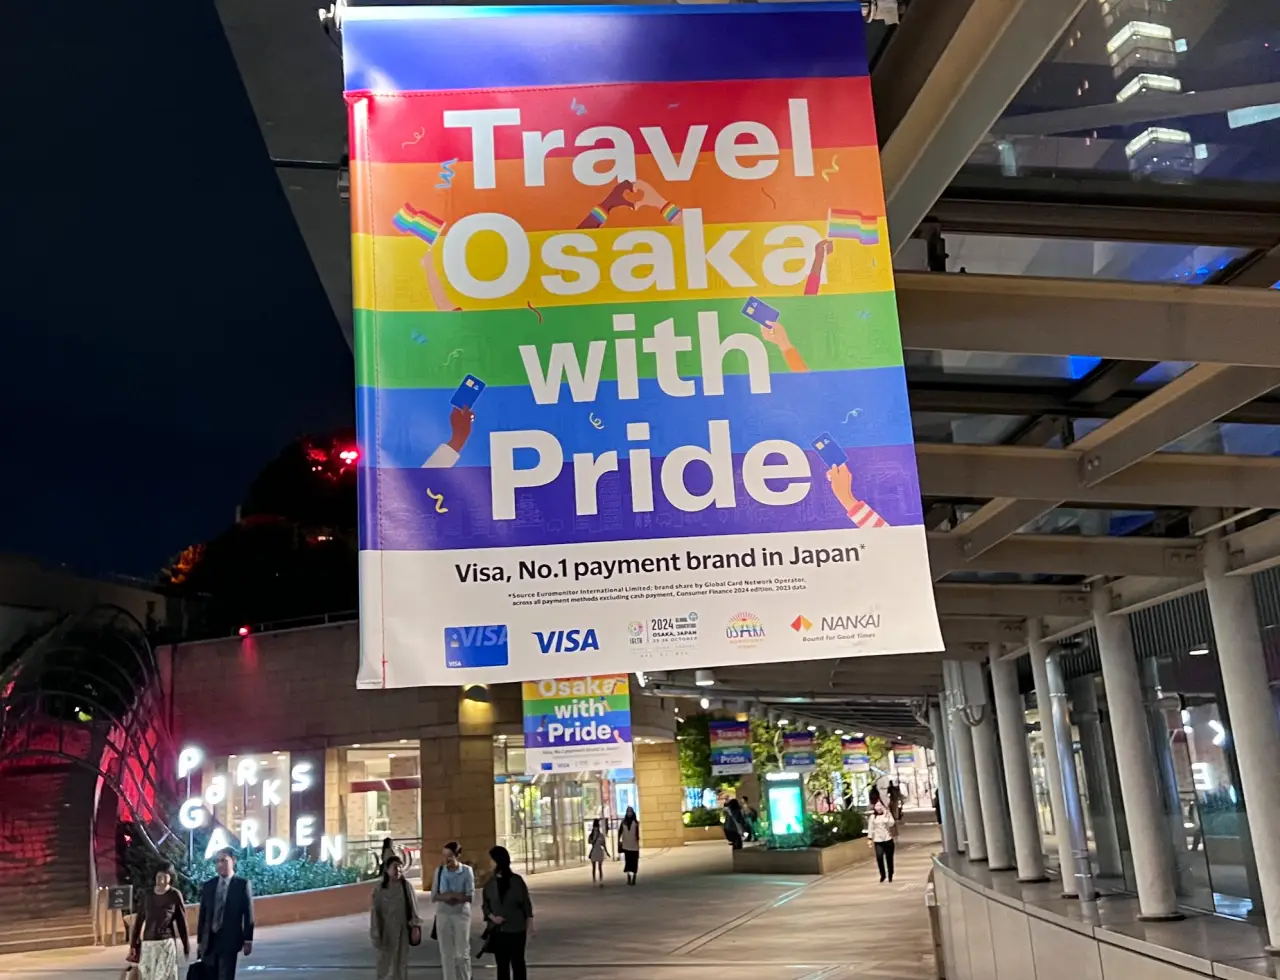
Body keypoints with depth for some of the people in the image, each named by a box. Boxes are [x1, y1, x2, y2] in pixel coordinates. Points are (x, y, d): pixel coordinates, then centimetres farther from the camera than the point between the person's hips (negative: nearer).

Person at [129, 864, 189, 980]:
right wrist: (133, 943, 8)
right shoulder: (147, 895, 6)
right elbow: (139, 920, 11)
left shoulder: (175, 895, -3)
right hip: (147, 943, 3)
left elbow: (182, 921, -1)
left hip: (166, 942, -3)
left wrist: (186, 946, 1)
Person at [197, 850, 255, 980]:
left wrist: (248, 940, -6)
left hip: (229, 940, -4)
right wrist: (199, 941, 8)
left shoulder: (242, 885, -2)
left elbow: (248, 914, -3)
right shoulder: (208, 885, 8)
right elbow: (202, 915, 10)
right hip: (209, 940, 4)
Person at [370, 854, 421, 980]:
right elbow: (375, 912, -4)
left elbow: (413, 906, -2)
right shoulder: (380, 889, -7)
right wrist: (376, 934, -6)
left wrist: (415, 925, -8)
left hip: (402, 929, 1)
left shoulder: (406, 886, -5)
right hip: (386, 930, 0)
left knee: (401, 961, 8)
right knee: (385, 962, 3)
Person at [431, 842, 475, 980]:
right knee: (446, 953, 6)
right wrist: (444, 897, -18)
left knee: (463, 953, 4)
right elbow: (433, 896, 1)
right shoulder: (439, 871, 1)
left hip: (462, 914, -2)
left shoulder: (467, 871, -7)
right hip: (443, 915, 2)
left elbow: (470, 896, -10)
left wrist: (455, 896, -21)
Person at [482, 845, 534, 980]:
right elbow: (485, 905, 7)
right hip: (497, 930, 3)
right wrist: (492, 917, -12)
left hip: (516, 930, -3)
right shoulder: (490, 883, 2)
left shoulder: (516, 880, -6)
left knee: (518, 963, 4)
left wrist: (530, 927, -6)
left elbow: (526, 904, -2)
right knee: (502, 965, 8)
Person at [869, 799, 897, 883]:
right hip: (878, 841, 0)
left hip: (888, 839, 0)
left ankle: (890, 876, 21)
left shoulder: (887, 814, 1)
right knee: (879, 857, -15)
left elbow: (892, 824, -13)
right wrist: (870, 838, -1)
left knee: (889, 858, 5)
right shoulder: (873, 816, 3)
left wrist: (886, 814, -17)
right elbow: (871, 828, 5)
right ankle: (882, 875, 3)